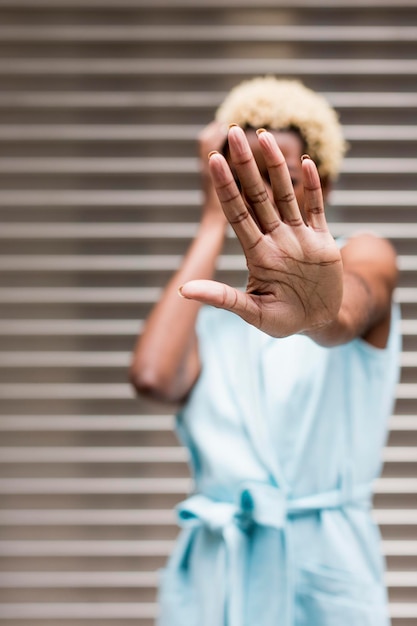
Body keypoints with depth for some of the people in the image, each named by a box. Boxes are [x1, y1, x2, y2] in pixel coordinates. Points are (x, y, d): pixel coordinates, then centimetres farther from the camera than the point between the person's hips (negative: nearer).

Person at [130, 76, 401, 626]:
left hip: (325, 566, -2)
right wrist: (214, 223, -6)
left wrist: (321, 314, -51)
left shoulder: (364, 258, -1)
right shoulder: (209, 309, 8)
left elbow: (345, 320, -26)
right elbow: (154, 376, -15)